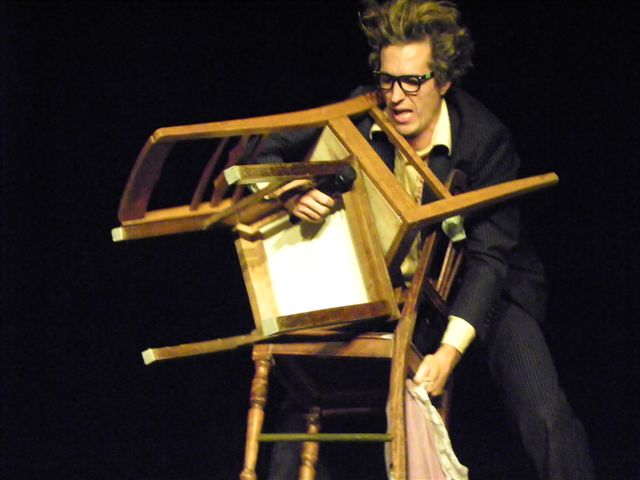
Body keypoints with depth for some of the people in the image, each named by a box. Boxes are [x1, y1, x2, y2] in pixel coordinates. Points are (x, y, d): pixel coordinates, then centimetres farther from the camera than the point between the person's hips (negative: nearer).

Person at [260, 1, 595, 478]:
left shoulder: (486, 139, -23)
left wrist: (450, 349, -40)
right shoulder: (362, 115, -13)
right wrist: (292, 193, -31)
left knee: (546, 418, -19)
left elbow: (489, 257, -27)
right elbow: (267, 157, -6)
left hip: (486, 290, -3)